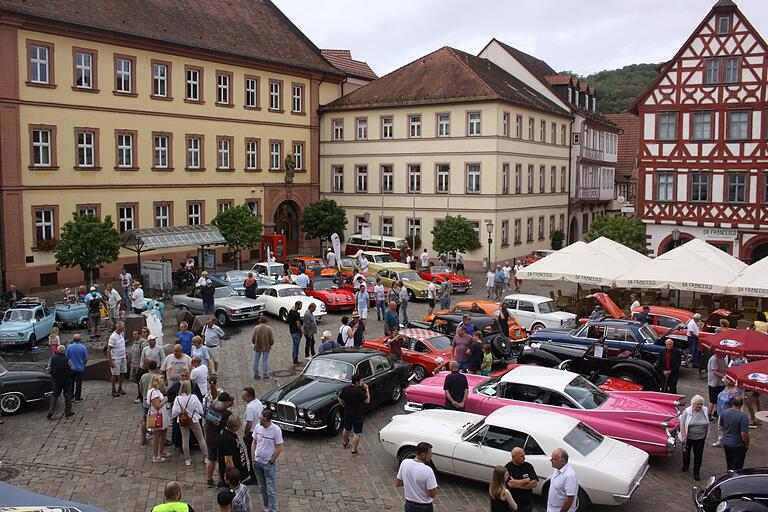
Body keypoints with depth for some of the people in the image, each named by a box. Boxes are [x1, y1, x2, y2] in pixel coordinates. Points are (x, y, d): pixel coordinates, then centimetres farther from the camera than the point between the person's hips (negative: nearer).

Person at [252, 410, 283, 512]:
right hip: (257, 462, 5)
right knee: (262, 488, 19)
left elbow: (279, 448, -15)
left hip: (269, 464, -5)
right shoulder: (258, 427, -5)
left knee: (271, 490, 2)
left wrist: (271, 462, -11)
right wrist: (253, 458, 4)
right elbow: (254, 442, 8)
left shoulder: (276, 430, -20)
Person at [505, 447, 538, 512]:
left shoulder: (528, 466, -3)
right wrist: (526, 480, -14)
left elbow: (535, 483, -8)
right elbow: (510, 484, -26)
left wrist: (518, 485, -16)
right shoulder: (508, 468, -13)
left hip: (528, 504, 3)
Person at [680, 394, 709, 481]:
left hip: (700, 438, 1)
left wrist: (706, 436, 11)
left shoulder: (705, 411, -4)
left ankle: (696, 473, 14)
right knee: (686, 452, 18)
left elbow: (707, 424, 8)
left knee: (698, 455, 4)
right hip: (688, 437, -1)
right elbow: (682, 424, -15)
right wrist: (684, 436, -21)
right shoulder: (687, 411, -14)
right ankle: (685, 466, 41)